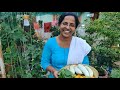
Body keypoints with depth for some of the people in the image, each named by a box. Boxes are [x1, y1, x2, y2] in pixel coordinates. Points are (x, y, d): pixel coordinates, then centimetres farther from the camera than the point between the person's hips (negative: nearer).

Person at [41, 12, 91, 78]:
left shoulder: (80, 44, -11)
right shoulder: (50, 43, -12)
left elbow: (85, 64, -5)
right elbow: (44, 62, -8)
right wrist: (53, 71, -25)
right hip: (55, 76, -1)